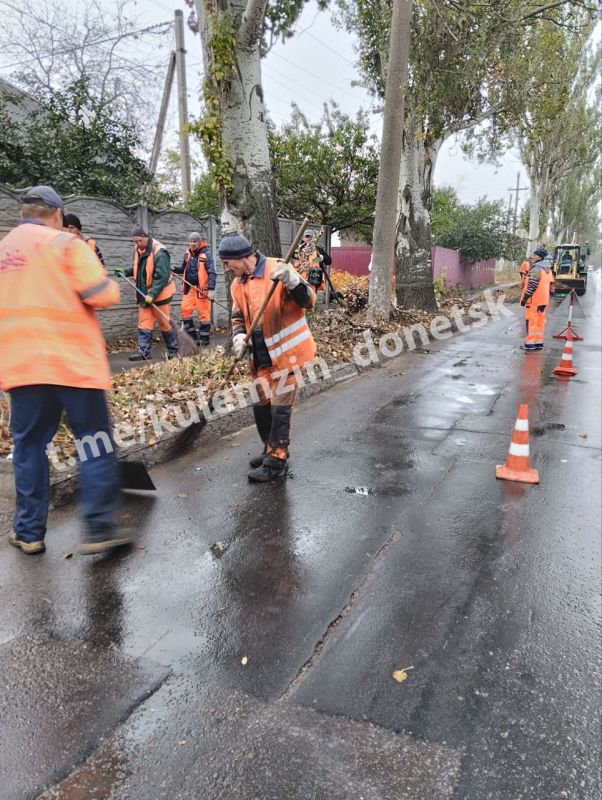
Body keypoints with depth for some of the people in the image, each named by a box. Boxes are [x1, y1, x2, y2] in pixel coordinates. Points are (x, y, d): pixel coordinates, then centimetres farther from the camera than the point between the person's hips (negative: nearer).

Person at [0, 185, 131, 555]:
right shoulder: (65, 243, -4)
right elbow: (101, 295, -11)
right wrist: (111, 285, 9)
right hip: (73, 361, -5)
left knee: (30, 445, 12)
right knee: (95, 442, 4)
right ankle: (99, 527, 2)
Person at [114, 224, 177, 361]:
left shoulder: (159, 252, -20)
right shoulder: (138, 250, 5)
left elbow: (162, 277, -23)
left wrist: (152, 295, -26)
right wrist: (125, 272, 4)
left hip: (159, 295, -7)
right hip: (144, 295, 7)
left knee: (164, 324, 2)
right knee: (144, 324, 5)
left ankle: (173, 351, 15)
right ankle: (144, 352, 8)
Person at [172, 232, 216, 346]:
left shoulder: (206, 254, -9)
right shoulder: (188, 253, 10)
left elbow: (212, 273, -13)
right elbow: (184, 268, 21)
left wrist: (211, 289, -20)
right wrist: (176, 269, -2)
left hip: (201, 288, -7)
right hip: (189, 287, 7)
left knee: (204, 313, -2)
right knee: (185, 309, 4)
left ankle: (204, 342, 6)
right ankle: (192, 336, 17)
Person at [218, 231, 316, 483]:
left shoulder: (278, 270, -15)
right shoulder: (238, 284, 7)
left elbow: (308, 301, -20)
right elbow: (238, 317, 18)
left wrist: (292, 281, -40)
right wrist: (239, 337, -3)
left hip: (287, 352, -7)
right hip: (261, 356, 7)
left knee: (280, 407, -1)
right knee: (260, 405, 16)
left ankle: (276, 461, 11)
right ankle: (271, 449, 35)